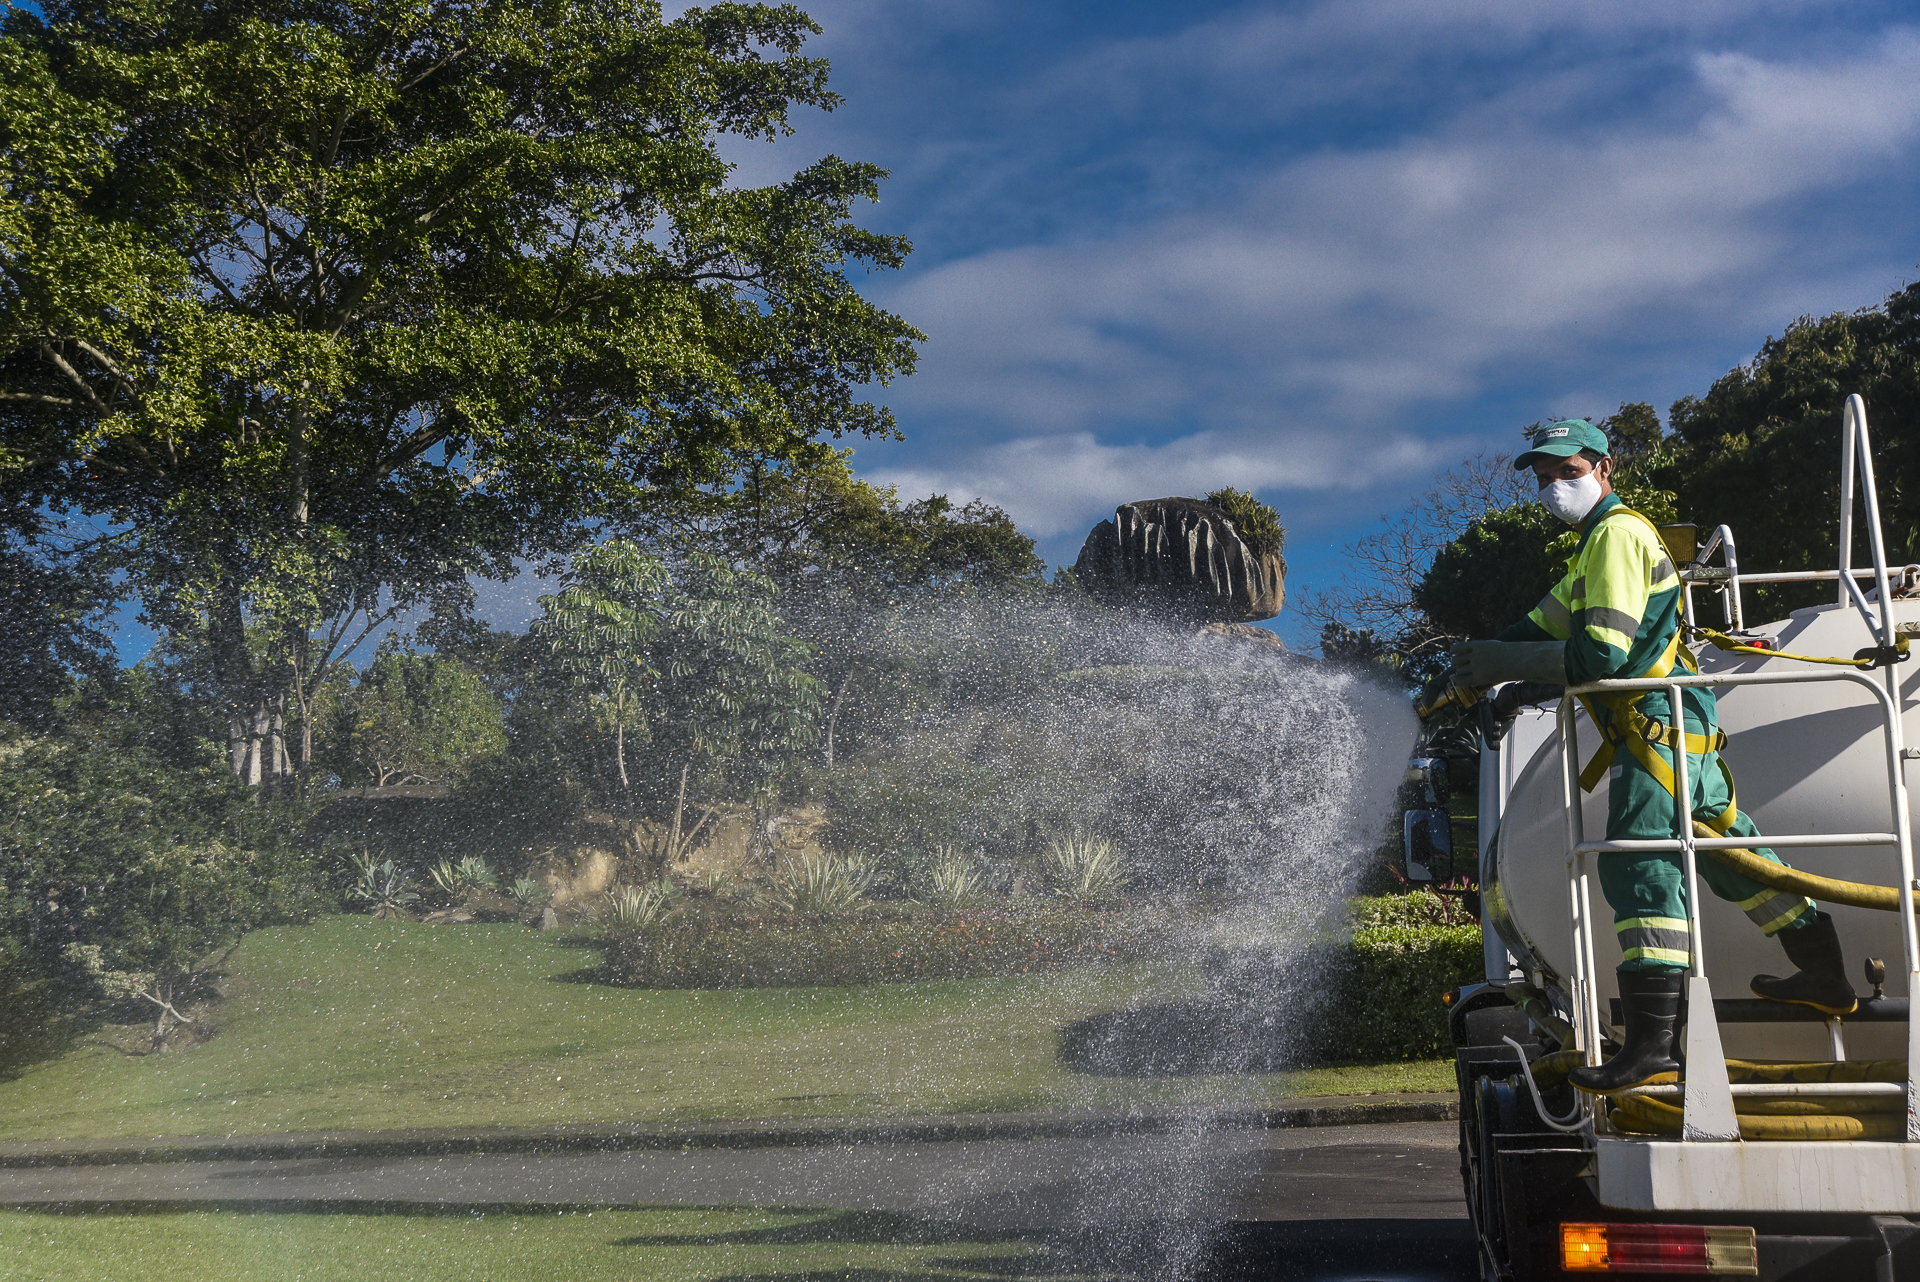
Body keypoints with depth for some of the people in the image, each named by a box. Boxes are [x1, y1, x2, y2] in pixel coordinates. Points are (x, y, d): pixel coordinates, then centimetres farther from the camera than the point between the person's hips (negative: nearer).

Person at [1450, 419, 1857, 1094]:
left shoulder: (1616, 533, -11)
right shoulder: (1601, 540, 23)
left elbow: (1601, 655, -20)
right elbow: (1544, 626, 19)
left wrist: (1504, 663, -17)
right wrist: (1483, 659, 4)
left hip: (1656, 723, -11)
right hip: (1685, 728, 11)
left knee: (1639, 866, -18)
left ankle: (1650, 1046, -27)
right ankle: (1826, 976, 34)